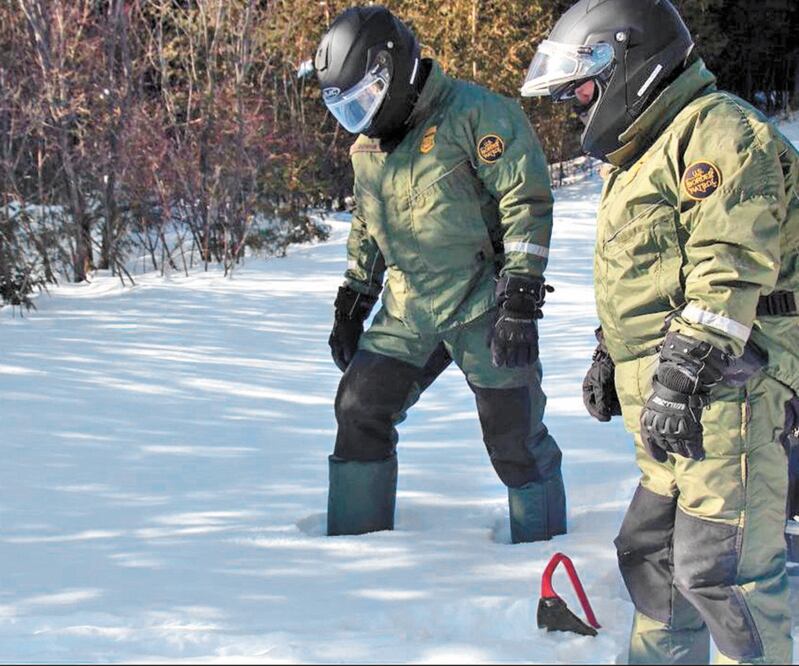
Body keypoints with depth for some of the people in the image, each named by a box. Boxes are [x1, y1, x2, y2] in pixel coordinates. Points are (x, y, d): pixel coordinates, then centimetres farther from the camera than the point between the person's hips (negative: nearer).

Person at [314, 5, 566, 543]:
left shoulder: (476, 115, -13)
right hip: (408, 311, 7)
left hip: (484, 307, -7)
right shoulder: (369, 145, 12)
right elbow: (366, 232, 24)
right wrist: (350, 309, 20)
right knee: (359, 410, 1)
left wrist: (520, 303, -20)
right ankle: (354, 544, 11)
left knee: (514, 436, -2)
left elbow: (528, 204, -15)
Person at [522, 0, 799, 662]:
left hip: (726, 391, -11)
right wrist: (610, 357, 27)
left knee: (720, 568, -11)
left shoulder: (719, 130, -11)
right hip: (671, 407, 11)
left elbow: (731, 268, -21)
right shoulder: (645, 152, 24)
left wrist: (681, 375, -24)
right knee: (651, 553, 16)